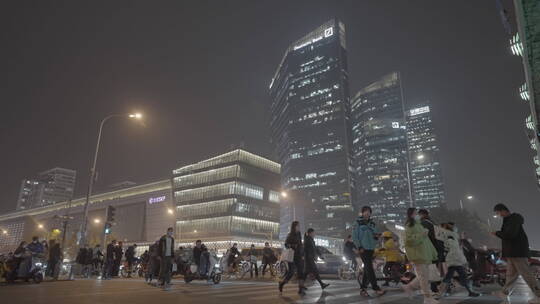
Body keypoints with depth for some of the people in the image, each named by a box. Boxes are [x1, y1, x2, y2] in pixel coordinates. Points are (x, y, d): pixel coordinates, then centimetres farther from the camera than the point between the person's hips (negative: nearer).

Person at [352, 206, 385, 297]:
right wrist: (359, 247, -13)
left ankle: (362, 289, 15)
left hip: (371, 248, 6)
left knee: (366, 269, 8)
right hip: (363, 249, -6)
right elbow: (354, 236, -4)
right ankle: (376, 288, -14)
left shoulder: (372, 223, 14)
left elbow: (376, 233, 19)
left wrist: (376, 235, -5)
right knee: (369, 268, -13)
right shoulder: (358, 223, -1)